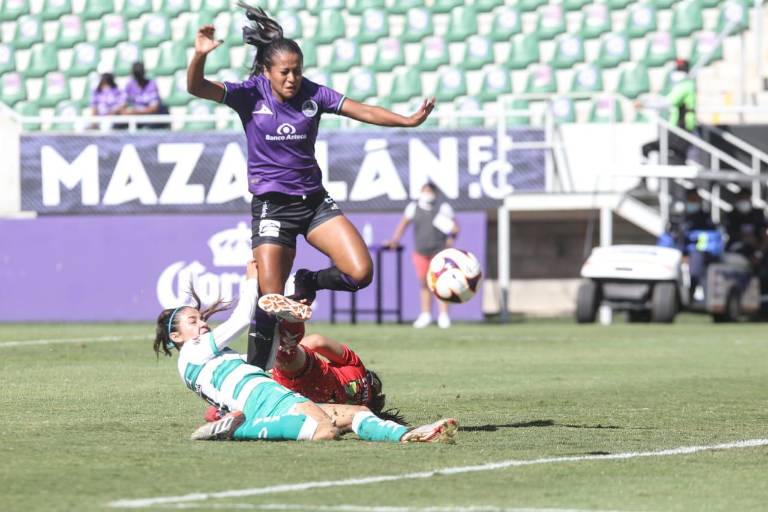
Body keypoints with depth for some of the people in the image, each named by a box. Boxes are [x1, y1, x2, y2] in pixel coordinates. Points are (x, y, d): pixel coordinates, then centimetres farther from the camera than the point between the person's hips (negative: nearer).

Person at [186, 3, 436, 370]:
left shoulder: (313, 94, -2)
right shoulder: (250, 95, -8)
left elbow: (363, 111, -2)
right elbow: (197, 88, -21)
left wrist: (409, 120, -14)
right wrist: (200, 56, -40)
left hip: (314, 200, 3)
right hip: (271, 205, -3)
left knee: (361, 273, -12)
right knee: (270, 300, -9)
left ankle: (308, 284, 19)